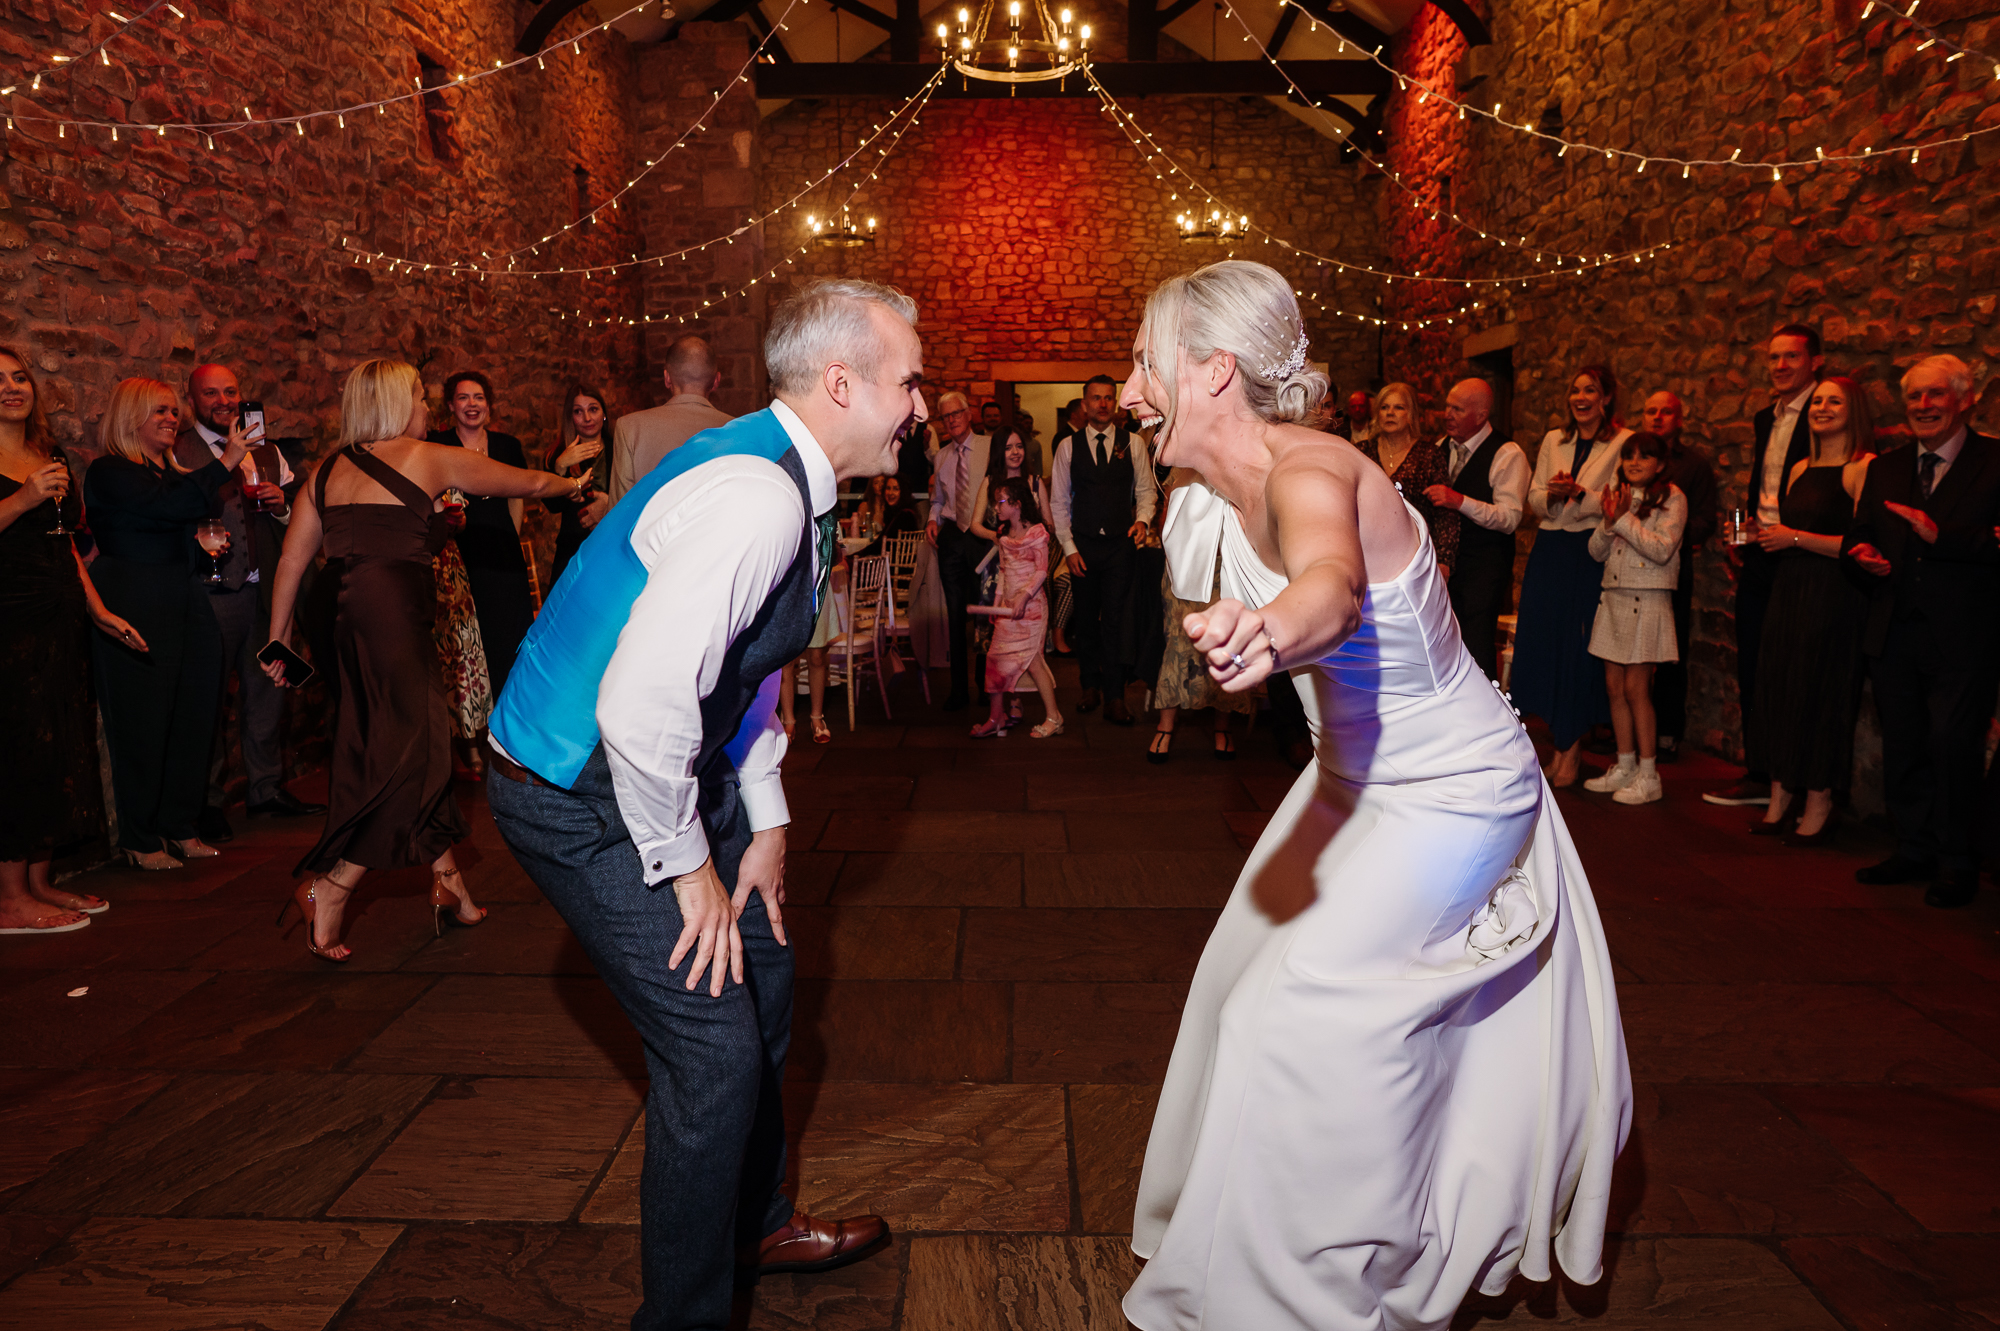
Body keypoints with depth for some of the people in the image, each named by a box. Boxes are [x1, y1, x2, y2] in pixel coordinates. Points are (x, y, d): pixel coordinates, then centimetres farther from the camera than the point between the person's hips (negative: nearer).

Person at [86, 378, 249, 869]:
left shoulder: (175, 471, 17)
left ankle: (180, 827, 19)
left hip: (190, 608, 7)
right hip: (136, 615, -7)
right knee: (142, 723, -1)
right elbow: (168, 505, -23)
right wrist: (226, 462, -19)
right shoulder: (109, 472, -6)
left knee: (193, 719, 7)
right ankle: (140, 839, 10)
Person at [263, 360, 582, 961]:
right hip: (391, 613, -7)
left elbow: (292, 560, 13)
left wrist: (279, 638, 19)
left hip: (337, 613, 7)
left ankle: (449, 887, 21)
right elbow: (529, 482, 11)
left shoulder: (326, 471, 16)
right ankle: (329, 890, -2)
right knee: (409, 758, 2)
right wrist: (570, 485, 31)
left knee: (416, 748, 14)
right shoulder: (432, 459, 2)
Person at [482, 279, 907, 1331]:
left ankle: (754, 1223, 43)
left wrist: (765, 820, 11)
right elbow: (641, 707, -34)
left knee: (762, 975, 19)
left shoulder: (794, 486, 5)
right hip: (581, 799, -10)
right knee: (716, 1046, -8)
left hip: (668, 773, 10)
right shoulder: (754, 496, -28)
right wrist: (686, 863, -19)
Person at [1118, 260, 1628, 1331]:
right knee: (1253, 968, 17)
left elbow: (1335, 584, -55)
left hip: (1450, 795, -9)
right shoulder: (1229, 488, -5)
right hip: (1357, 779, 9)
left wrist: (1267, 633, -74)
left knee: (1303, 1009, -7)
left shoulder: (1309, 472, -31)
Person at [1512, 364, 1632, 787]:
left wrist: (1579, 493, -22)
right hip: (1550, 551, 5)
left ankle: (1570, 750, 7)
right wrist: (1552, 494, -10)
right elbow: (1534, 499, 11)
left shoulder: (1624, 442, -1)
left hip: (1592, 554, -4)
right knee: (1546, 640, 3)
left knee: (1581, 646, -3)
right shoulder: (1553, 440, 14)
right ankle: (1563, 742, 15)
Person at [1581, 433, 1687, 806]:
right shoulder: (1617, 496, 13)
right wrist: (1608, 521, -8)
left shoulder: (1671, 498, -4)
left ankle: (1648, 776, 3)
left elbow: (1662, 550, -15)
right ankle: (1624, 767, 19)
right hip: (1614, 598, 6)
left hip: (1647, 602, -6)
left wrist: (1624, 519, -14)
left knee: (1636, 687, -6)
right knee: (1615, 686, 8)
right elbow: (1597, 552, 10)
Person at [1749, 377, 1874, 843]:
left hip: (1833, 595, -7)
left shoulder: (1863, 468, -9)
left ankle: (1818, 806, 10)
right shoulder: (1800, 469, 14)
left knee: (1821, 694, -2)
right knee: (1779, 688, 8)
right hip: (1788, 590, 7)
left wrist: (1795, 538, -15)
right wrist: (1761, 535, 4)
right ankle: (1780, 799, 18)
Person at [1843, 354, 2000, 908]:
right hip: (1894, 632, 6)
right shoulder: (1885, 468, 13)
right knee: (1902, 748, 13)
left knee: (1952, 748, -3)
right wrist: (1863, 553, -7)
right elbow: (1858, 535, 15)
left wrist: (1941, 535, -26)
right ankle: (1915, 851, 27)